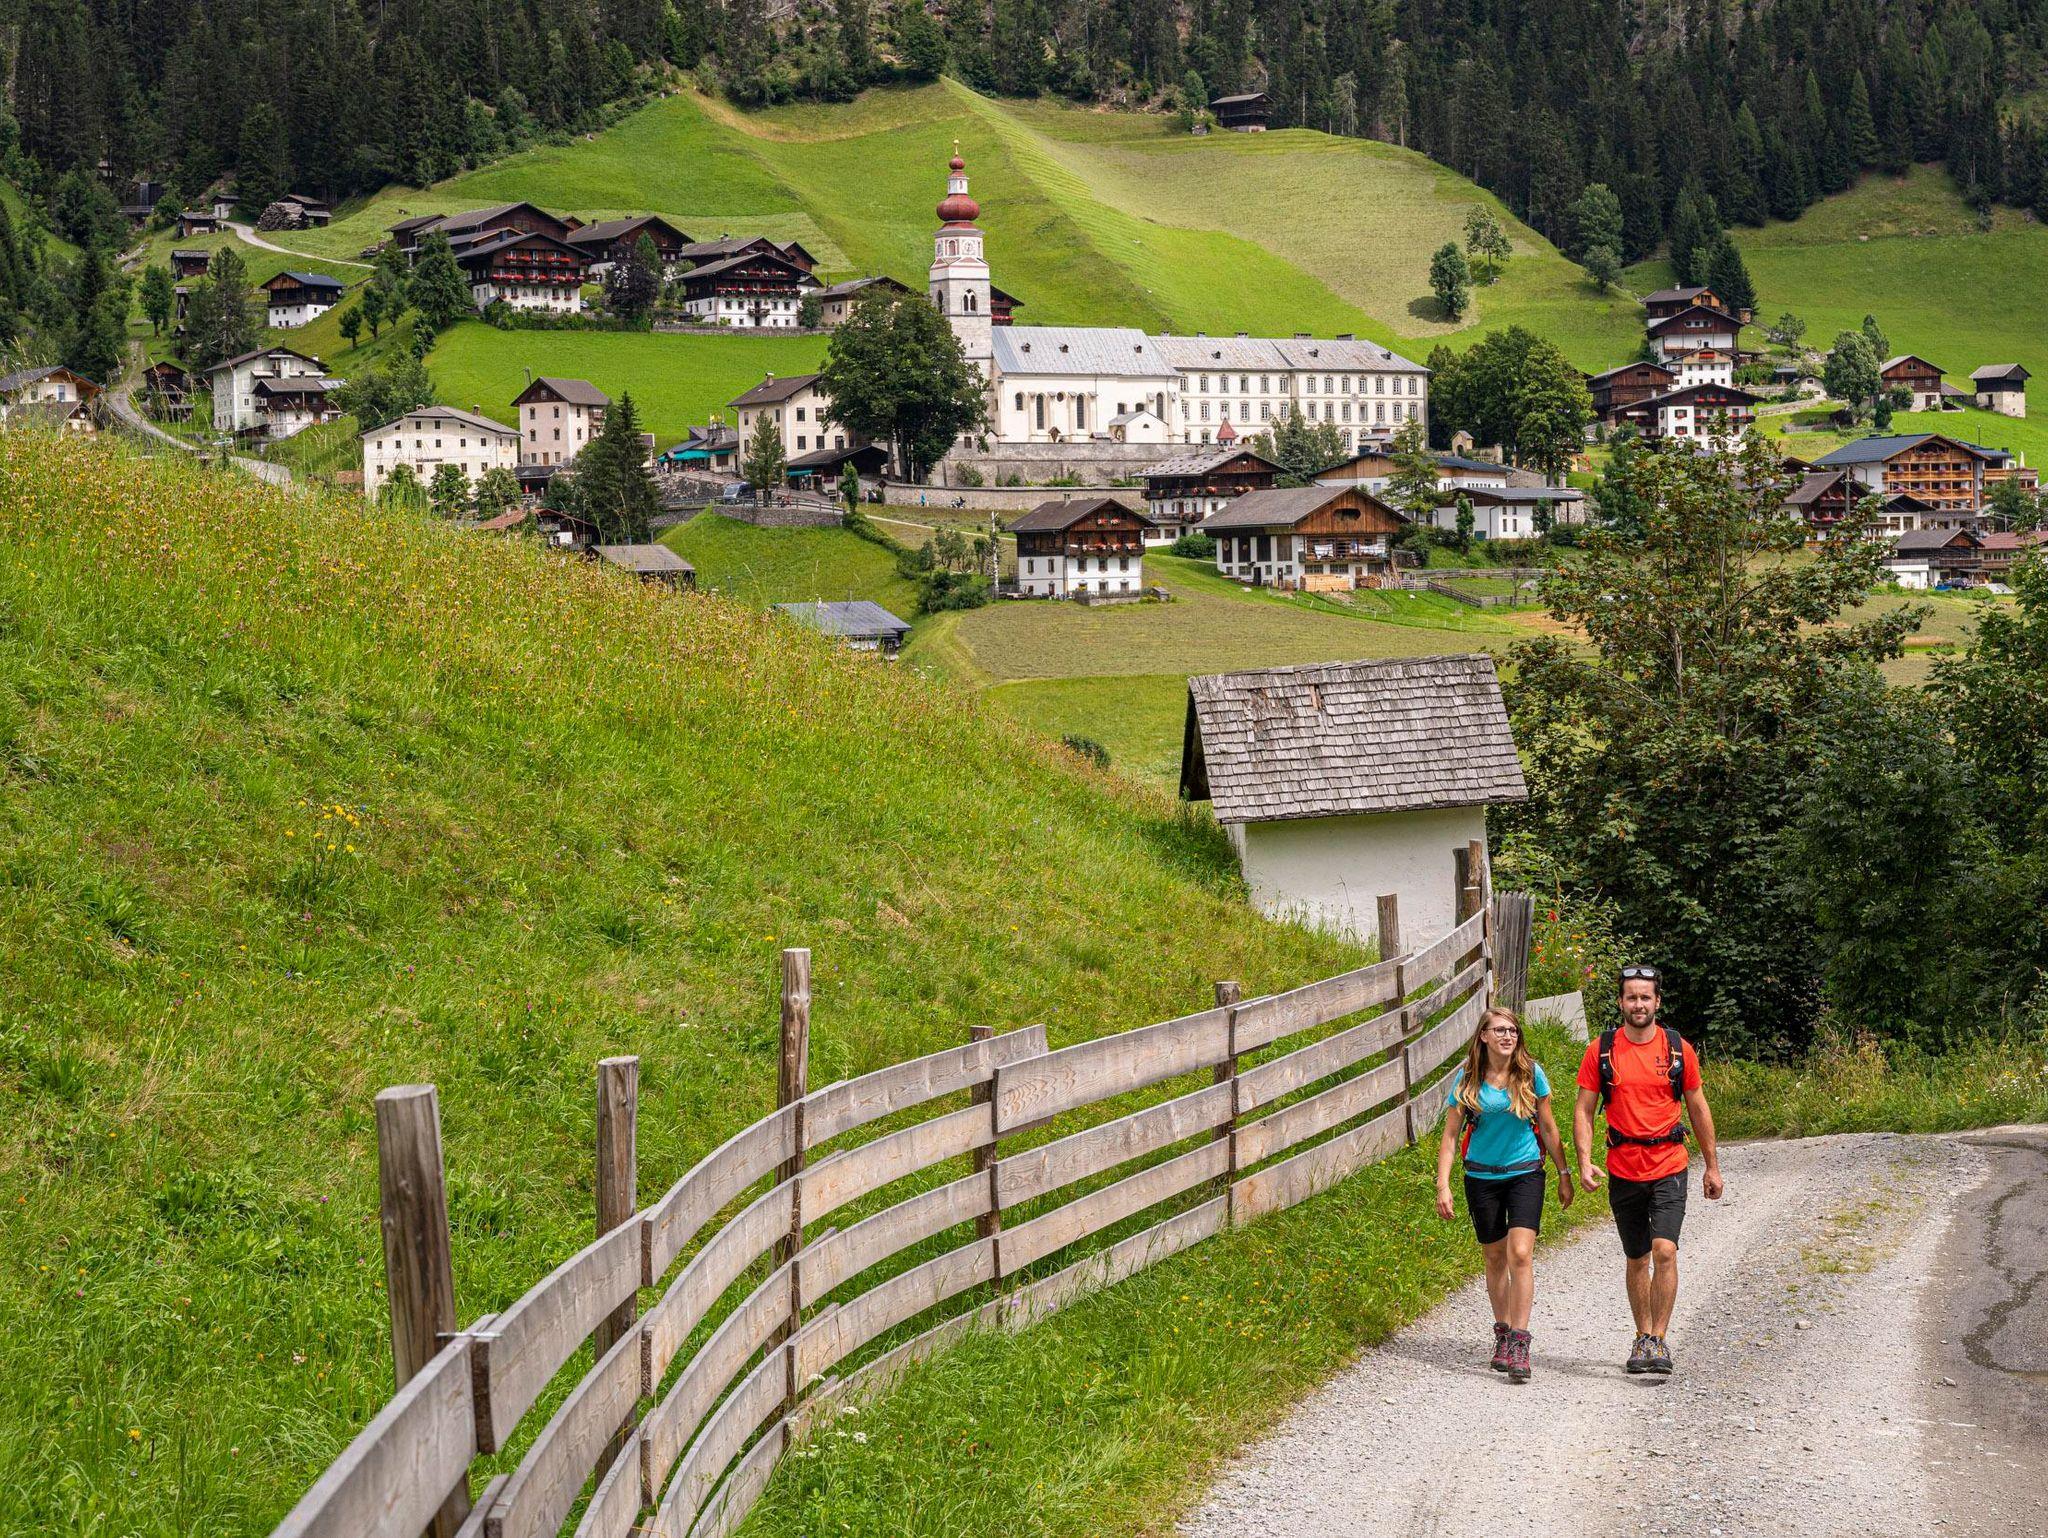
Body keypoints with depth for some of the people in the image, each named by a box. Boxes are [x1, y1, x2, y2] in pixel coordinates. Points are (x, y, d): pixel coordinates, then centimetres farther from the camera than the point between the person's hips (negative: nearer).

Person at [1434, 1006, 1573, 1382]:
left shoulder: (1531, 1073, -4)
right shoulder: (1467, 1079, -4)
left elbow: (1548, 1127, 7)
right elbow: (1450, 1135, 0)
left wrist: (1564, 1173, 9)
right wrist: (1443, 1185, -7)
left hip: (1525, 1174, -1)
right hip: (1482, 1177, 1)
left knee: (1520, 1254, -15)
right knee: (1495, 1259, 11)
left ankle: (1519, 1344, -15)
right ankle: (1502, 1334, 28)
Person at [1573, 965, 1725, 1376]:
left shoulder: (1678, 1048, 1)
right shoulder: (1601, 1050, 0)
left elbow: (1698, 1108, 10)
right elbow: (1584, 1110, 2)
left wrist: (1712, 1166, 11)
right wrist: (1584, 1162, -11)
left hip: (1668, 1168, -1)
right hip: (1623, 1170, 1)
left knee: (1664, 1251, -16)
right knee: (1637, 1260, 11)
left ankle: (1658, 1341, -11)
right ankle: (1642, 1337, 25)